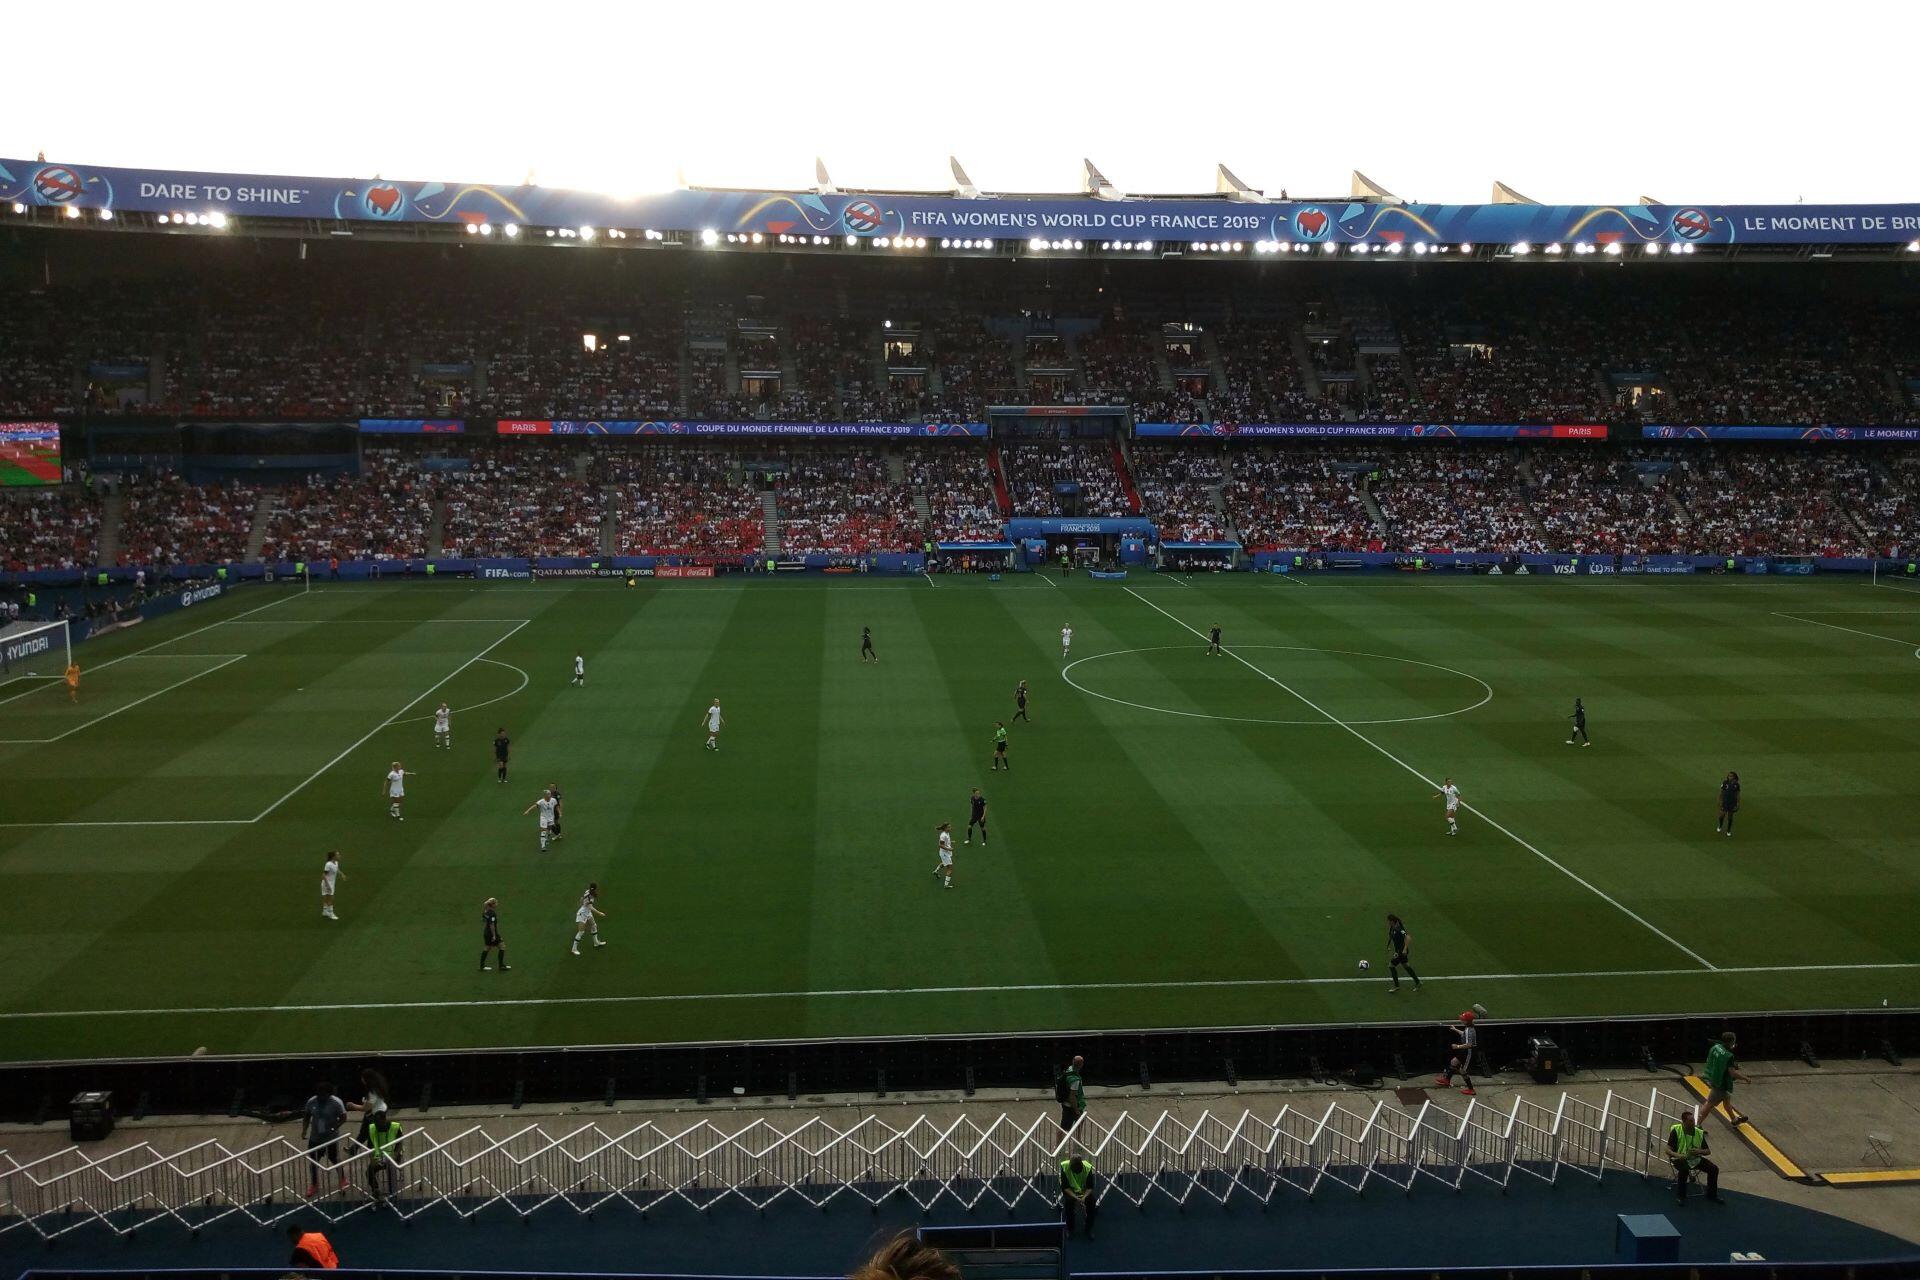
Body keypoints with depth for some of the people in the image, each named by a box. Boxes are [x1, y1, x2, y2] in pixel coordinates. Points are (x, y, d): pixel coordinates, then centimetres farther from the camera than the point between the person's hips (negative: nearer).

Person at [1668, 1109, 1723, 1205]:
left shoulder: (1699, 1132, -1)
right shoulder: (1676, 1131, -14)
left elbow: (1708, 1151, 8)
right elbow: (1668, 1150, -15)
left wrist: (1699, 1151, -16)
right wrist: (1678, 1155, -36)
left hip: (1695, 1158, 5)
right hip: (1681, 1159, -5)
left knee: (1714, 1168, -10)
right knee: (1684, 1169, -36)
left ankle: (1712, 1194, 15)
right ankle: (1680, 1196, -16)